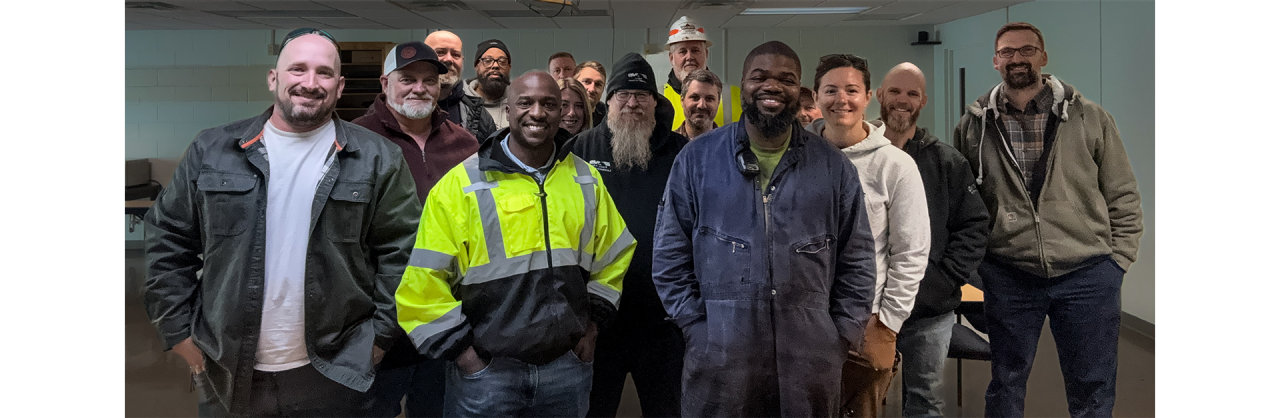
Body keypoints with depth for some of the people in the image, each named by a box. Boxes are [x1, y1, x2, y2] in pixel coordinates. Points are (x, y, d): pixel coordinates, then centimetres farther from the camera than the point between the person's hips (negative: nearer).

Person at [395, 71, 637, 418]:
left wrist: (592, 324, 8)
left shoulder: (586, 181, 5)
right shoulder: (461, 185, -8)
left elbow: (613, 254, 16)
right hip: (486, 369, -3)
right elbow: (424, 282, -10)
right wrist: (464, 354, -10)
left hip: (568, 365, 4)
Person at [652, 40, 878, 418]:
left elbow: (857, 259, 10)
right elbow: (670, 255, 3)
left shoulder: (834, 167, 6)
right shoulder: (697, 159, 3)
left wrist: (844, 333, 3)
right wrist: (697, 327, -3)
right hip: (718, 361, -1)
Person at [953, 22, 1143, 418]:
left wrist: (1118, 259, 0)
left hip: (1087, 273, 0)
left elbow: (1123, 196, 6)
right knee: (1006, 384, 14)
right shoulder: (974, 125, 3)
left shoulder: (1091, 118, 2)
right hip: (1007, 277, 0)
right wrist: (973, 259, 2)